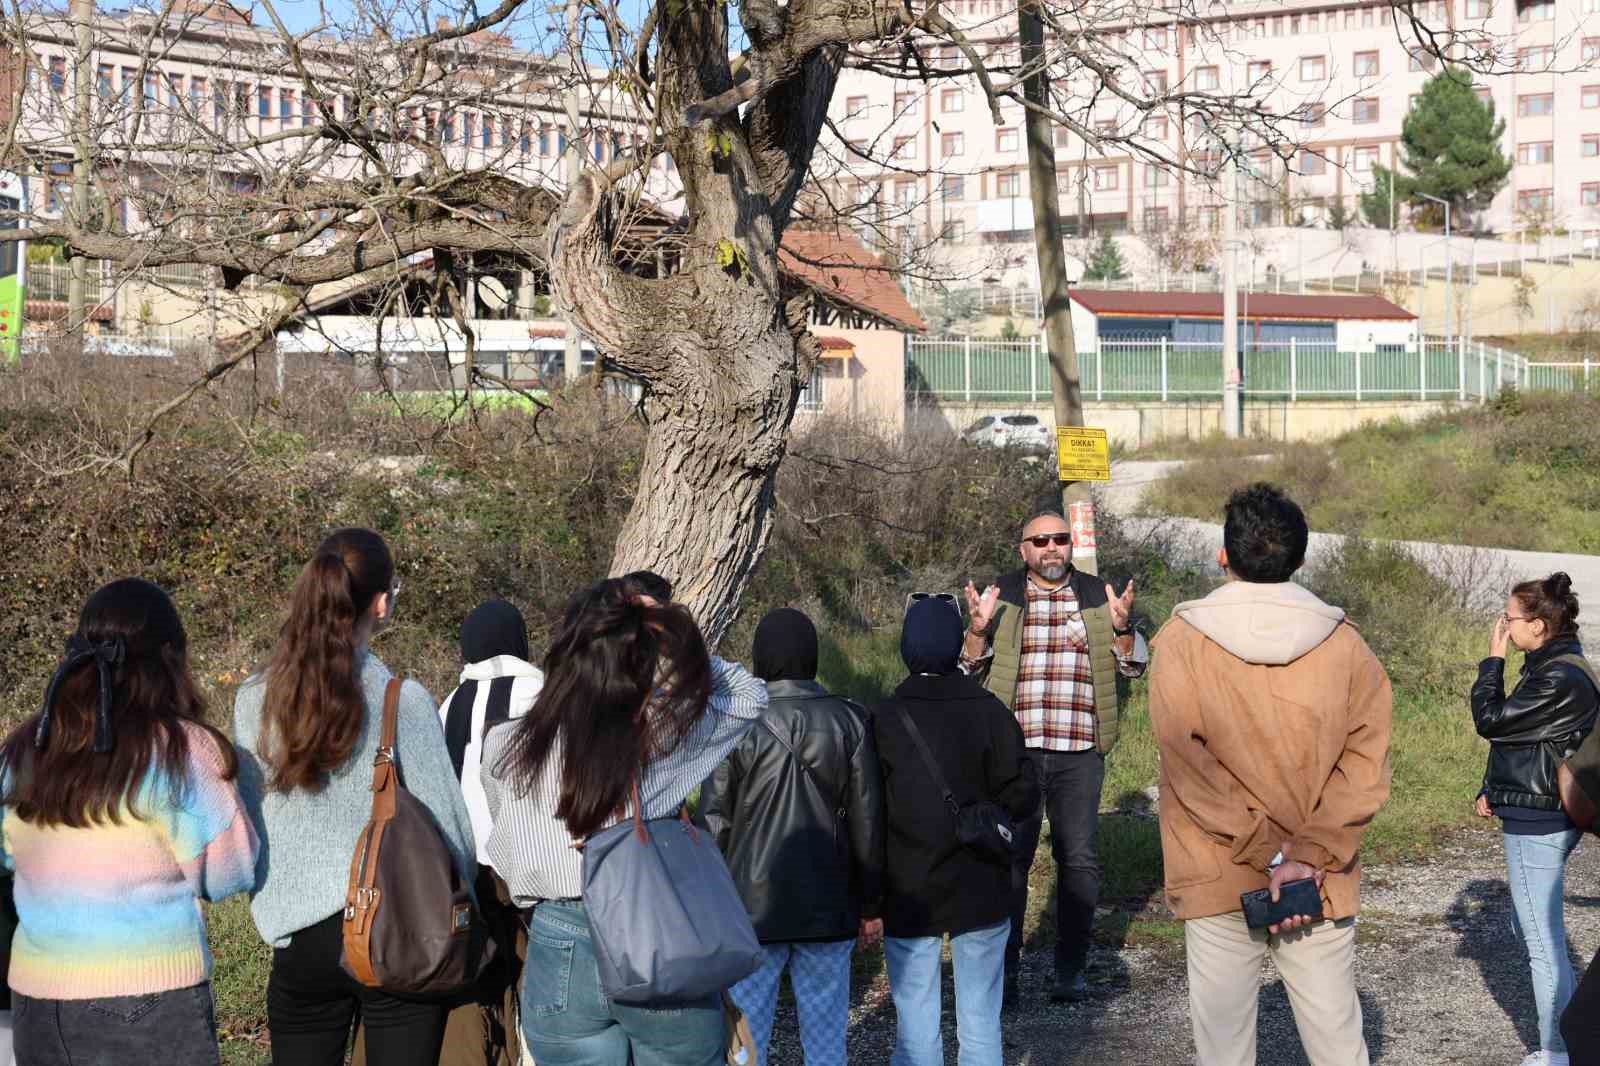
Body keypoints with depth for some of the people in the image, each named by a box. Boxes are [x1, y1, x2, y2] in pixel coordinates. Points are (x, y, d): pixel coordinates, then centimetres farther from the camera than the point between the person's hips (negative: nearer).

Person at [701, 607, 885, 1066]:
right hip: (829, 905, 2)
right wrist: (869, 902, 11)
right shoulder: (848, 720, -2)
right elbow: (867, 819, 2)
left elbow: (714, 820, -4)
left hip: (750, 906, -2)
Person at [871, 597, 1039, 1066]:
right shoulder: (990, 712, -7)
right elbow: (1022, 798, -9)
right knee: (981, 1023, 11)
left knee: (916, 1027, 7)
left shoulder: (884, 719, -9)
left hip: (909, 897, -1)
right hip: (981, 894, 1)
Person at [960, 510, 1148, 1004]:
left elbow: (1134, 666, 10)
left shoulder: (1097, 596, 10)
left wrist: (1121, 627, -9)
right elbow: (970, 666, 7)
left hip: (1079, 753, 1)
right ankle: (1003, 967, 9)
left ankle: (1071, 968, 13)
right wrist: (979, 628, -12)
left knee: (1078, 859, 3)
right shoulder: (1002, 596, 7)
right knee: (1010, 857, 1)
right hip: (1014, 749, -1)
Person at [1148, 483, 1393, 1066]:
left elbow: (1190, 767, -13)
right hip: (1322, 885, 1)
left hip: (1217, 884, -1)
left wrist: (1267, 854, -12)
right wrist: (1308, 855, -12)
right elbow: (1366, 763, -7)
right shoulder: (1345, 644, -2)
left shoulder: (1180, 642, -6)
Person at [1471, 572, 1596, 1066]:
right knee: (1528, 929, 20)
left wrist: (1493, 658, -9)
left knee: (1543, 942, -3)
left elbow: (1491, 720, -18)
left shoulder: (1559, 679, -21)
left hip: (1537, 822, -11)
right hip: (1539, 815, 11)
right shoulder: (1556, 665, 10)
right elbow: (1521, 734, 17)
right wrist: (1495, 789, 7)